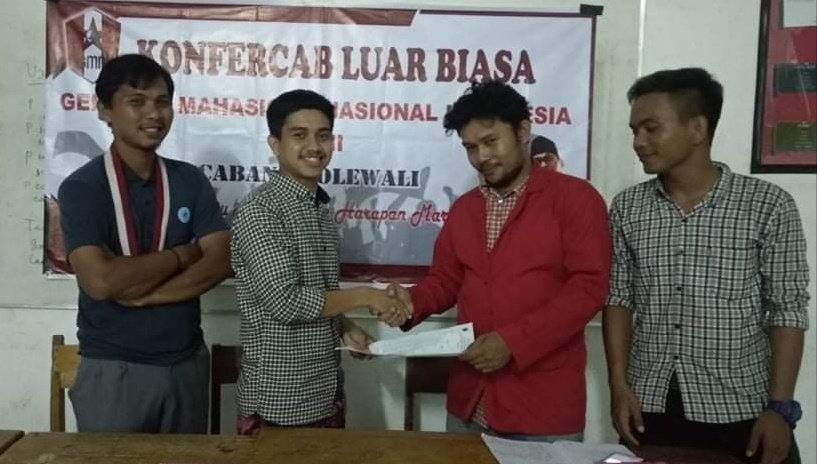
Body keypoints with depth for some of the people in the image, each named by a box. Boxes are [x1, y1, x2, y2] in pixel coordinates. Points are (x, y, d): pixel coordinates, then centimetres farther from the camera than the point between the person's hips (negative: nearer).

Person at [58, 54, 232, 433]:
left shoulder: (191, 181, 3)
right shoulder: (81, 187, -10)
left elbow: (220, 262, -6)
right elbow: (101, 281, -22)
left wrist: (143, 293, -17)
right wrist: (183, 253, -11)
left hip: (186, 363, 4)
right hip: (113, 370, -3)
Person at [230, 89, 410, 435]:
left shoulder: (319, 211, 10)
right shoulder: (259, 210, -16)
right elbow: (285, 301, -23)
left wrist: (346, 328, 0)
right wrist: (363, 296, -14)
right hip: (277, 401, -8)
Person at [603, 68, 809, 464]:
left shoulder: (769, 206, -7)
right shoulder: (627, 208, 1)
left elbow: (787, 310, -5)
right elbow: (619, 298, 5)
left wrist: (781, 407, -10)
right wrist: (618, 384, -3)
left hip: (740, 412, -2)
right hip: (650, 408, 2)